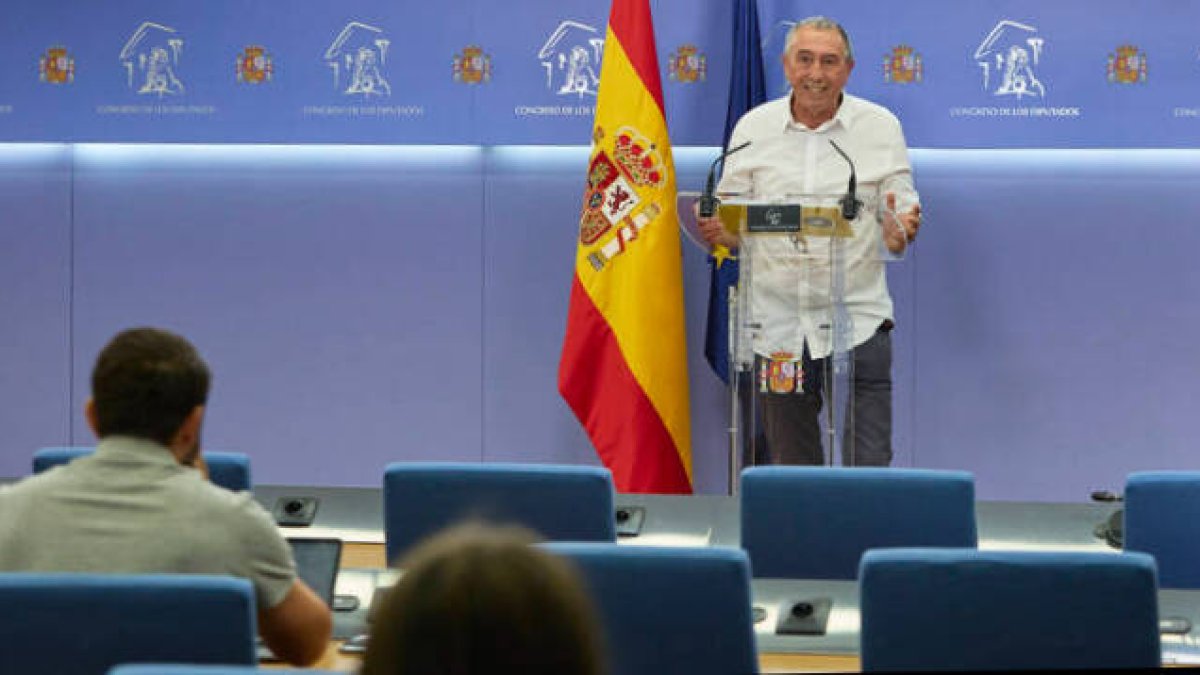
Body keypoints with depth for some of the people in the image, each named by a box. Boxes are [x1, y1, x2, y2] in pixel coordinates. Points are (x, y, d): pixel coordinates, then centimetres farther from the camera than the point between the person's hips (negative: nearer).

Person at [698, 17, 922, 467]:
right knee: (791, 478, 8)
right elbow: (730, 220, 9)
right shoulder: (753, 127, 7)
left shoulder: (880, 127, 4)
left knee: (869, 472, -7)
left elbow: (899, 222, 5)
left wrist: (900, 231, -18)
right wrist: (718, 232, -14)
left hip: (857, 323, -2)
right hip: (776, 325, 2)